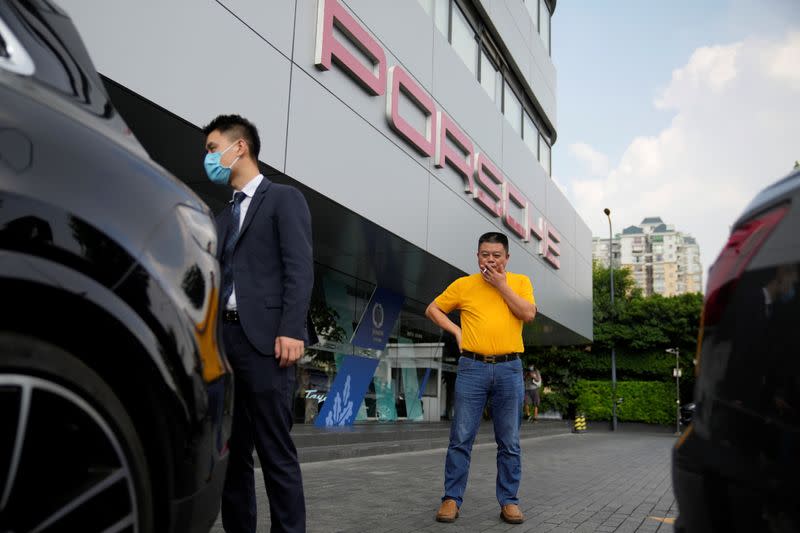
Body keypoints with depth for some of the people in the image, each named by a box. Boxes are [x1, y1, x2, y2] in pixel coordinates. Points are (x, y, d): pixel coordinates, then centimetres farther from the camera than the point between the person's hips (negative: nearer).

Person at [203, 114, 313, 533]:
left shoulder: (284, 199, 3)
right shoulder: (223, 217, 24)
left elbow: (299, 268, -8)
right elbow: (219, 278, 18)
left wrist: (291, 330, -19)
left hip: (264, 338, -7)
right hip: (224, 338, 7)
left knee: (275, 450, -4)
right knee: (230, 450, 9)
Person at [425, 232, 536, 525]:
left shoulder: (520, 282, 9)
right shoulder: (463, 284, 7)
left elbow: (528, 314, -6)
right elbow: (432, 309, 15)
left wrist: (501, 284, -7)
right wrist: (456, 331, 2)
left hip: (509, 369, 1)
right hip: (472, 368, 0)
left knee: (509, 442, 6)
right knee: (461, 438, 0)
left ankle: (509, 501, 16)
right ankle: (452, 499, 10)